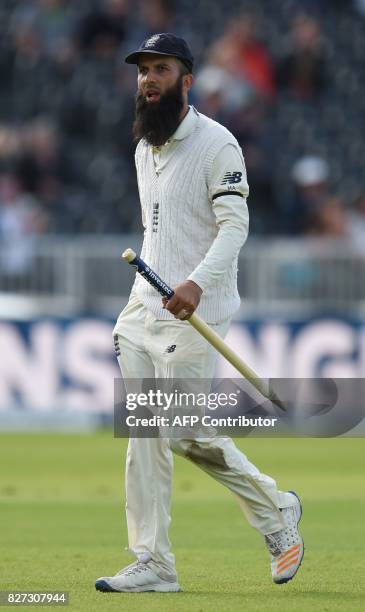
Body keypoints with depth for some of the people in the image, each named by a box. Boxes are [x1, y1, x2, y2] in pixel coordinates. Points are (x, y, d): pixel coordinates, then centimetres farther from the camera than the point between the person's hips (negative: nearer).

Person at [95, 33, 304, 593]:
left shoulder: (216, 144, -10)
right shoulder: (144, 150, 16)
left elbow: (235, 225, -19)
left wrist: (198, 282, -33)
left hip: (194, 310, -8)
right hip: (144, 306, 8)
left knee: (186, 433, -10)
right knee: (144, 436, 1)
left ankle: (275, 510, 12)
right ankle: (153, 564, 2)